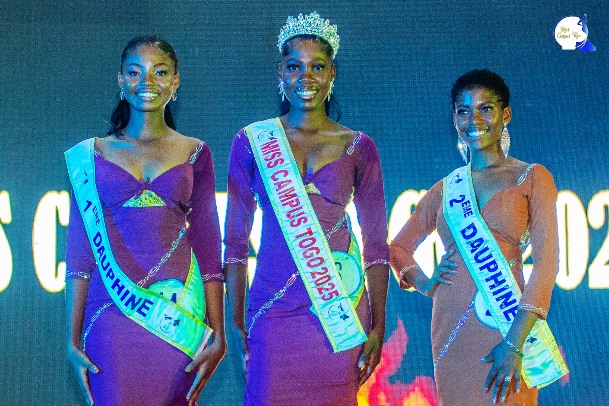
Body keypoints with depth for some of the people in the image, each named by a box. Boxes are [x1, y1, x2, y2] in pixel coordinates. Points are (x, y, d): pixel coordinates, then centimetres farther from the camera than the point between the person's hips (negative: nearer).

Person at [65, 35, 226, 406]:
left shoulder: (195, 153, 6)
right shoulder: (92, 154, 6)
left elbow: (208, 246, 5)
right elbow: (79, 250, 6)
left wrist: (218, 335, 0)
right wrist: (73, 339, 3)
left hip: (178, 316, 1)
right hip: (111, 316, 0)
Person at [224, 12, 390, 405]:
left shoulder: (359, 147, 4)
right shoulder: (252, 141, 4)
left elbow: (376, 244, 5)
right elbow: (236, 240, 6)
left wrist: (377, 326, 1)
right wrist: (235, 320, 3)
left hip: (339, 311, 0)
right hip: (274, 310, 0)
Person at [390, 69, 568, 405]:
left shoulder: (533, 178, 1)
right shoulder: (446, 188, 11)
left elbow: (546, 263, -7)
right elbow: (399, 247, 22)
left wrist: (515, 343, -16)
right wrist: (426, 285, 2)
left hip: (504, 328, -3)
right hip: (449, 327, 3)